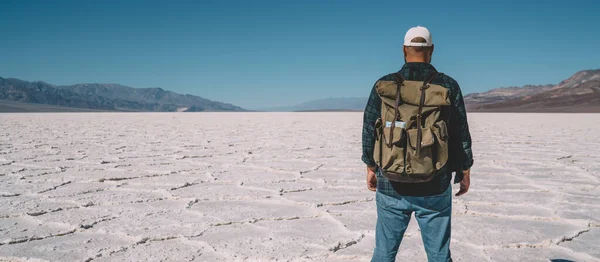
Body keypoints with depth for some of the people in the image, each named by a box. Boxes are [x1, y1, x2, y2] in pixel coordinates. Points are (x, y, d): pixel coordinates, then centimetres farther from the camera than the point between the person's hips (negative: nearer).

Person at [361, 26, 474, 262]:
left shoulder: (384, 85, -3)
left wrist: (371, 167, 14)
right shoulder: (448, 86, -3)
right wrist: (465, 171, 13)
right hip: (435, 188, 0)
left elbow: (369, 131, 2)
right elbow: (461, 134, 1)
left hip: (391, 185, 1)